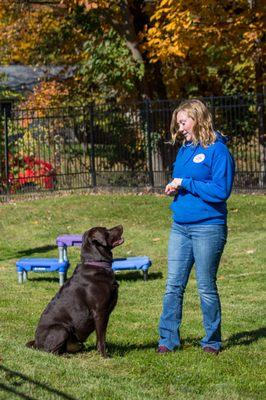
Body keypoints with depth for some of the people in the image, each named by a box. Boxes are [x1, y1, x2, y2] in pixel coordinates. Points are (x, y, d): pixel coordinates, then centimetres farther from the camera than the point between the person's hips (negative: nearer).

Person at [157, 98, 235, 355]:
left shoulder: (217, 151, -10)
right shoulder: (185, 150, 12)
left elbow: (221, 191, -18)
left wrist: (186, 184, -15)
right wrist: (174, 187, 1)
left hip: (208, 227, -7)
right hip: (180, 227, 7)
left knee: (206, 287, 3)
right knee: (173, 285, 5)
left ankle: (212, 341, 16)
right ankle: (168, 339, 11)